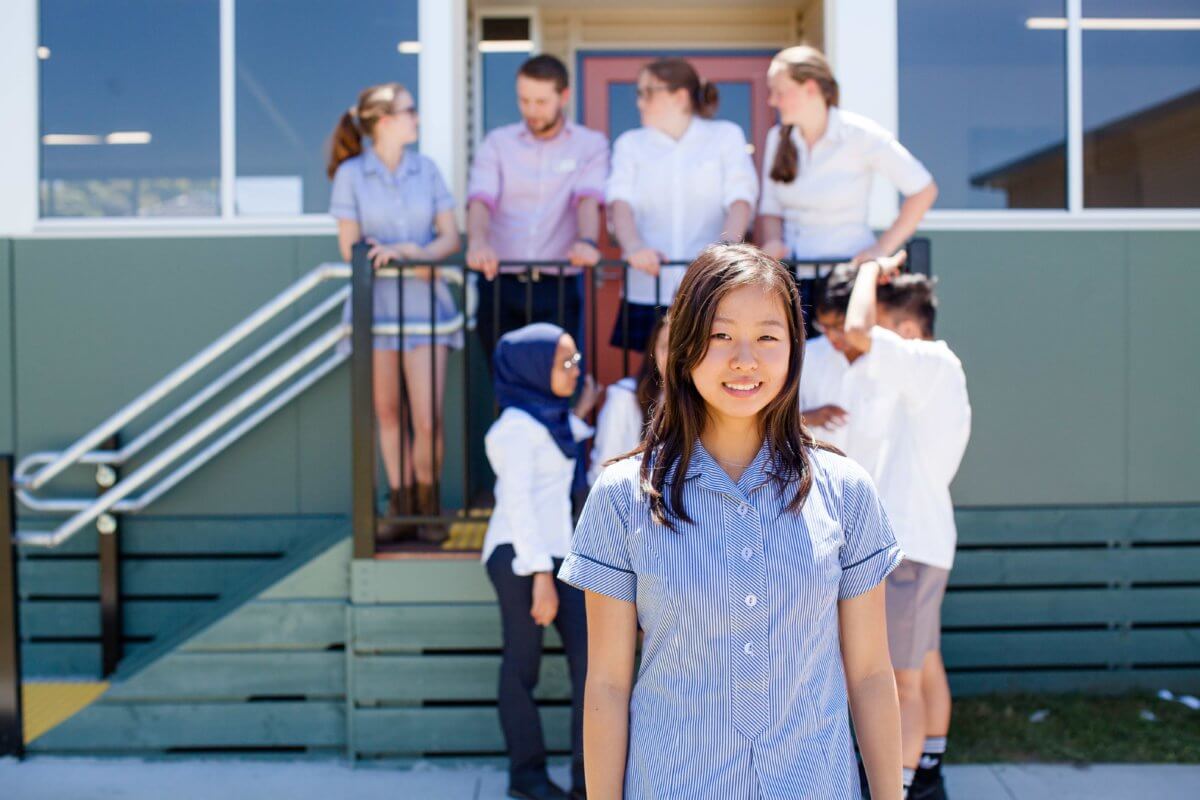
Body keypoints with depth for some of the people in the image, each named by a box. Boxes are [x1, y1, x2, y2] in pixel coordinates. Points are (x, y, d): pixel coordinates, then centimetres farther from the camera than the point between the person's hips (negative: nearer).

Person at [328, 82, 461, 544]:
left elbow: (450, 237, 3)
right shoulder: (351, 174, 0)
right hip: (376, 302, -1)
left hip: (425, 303, 1)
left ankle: (427, 505, 12)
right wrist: (410, 258, -12)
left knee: (428, 420, -6)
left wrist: (407, 251, -16)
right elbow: (350, 247, -3)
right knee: (388, 413, 7)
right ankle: (399, 507, 20)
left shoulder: (426, 169, 7)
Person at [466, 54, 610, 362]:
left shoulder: (591, 144, 7)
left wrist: (587, 242, -31)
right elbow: (480, 198, -5)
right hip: (499, 284, 1)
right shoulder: (497, 143, 9)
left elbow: (589, 198, -9)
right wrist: (477, 242, -27)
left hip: (559, 287, -1)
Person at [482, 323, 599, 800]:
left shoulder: (548, 418, 15)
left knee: (588, 656, 2)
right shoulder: (516, 426, -11)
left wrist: (581, 416, 23)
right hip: (520, 556, -8)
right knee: (523, 664, 2)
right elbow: (516, 503, -15)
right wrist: (541, 573, -19)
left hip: (557, 554, 8)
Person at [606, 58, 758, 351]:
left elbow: (741, 198, -2)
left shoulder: (726, 135, 11)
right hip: (648, 291, 2)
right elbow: (621, 201, 0)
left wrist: (726, 245, -23)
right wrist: (633, 246, -22)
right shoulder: (630, 143, 15)